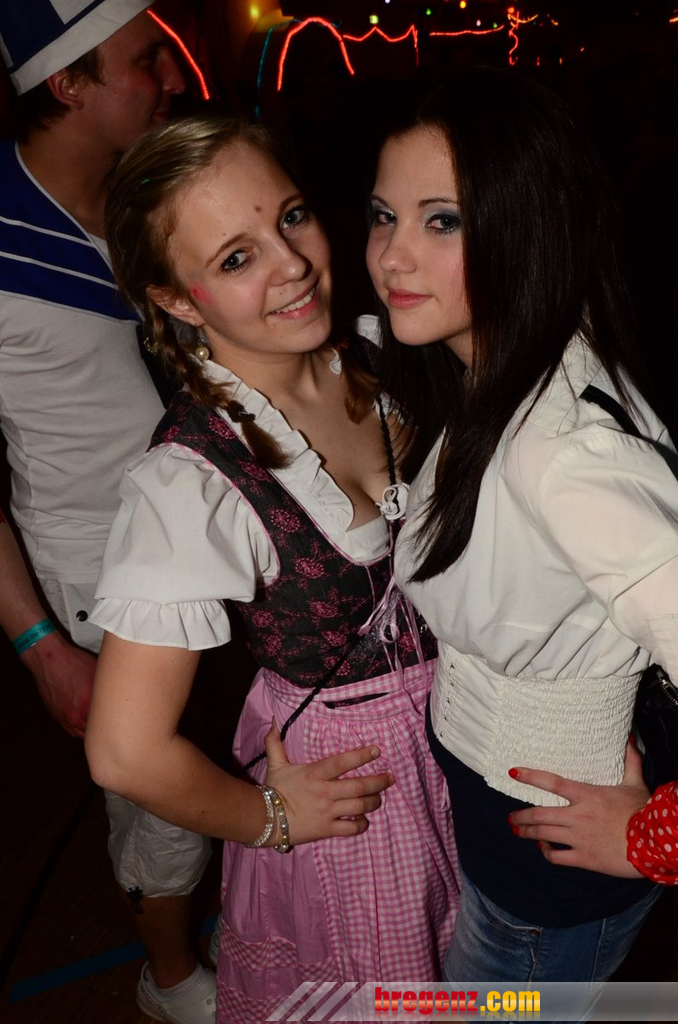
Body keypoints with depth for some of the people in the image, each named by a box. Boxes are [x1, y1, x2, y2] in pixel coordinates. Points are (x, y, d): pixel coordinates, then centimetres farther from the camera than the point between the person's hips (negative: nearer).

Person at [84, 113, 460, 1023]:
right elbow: (128, 754, -27)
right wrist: (269, 818, -12)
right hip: (339, 769, -5)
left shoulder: (367, 360, -12)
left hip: (453, 720, 6)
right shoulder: (188, 484, -31)